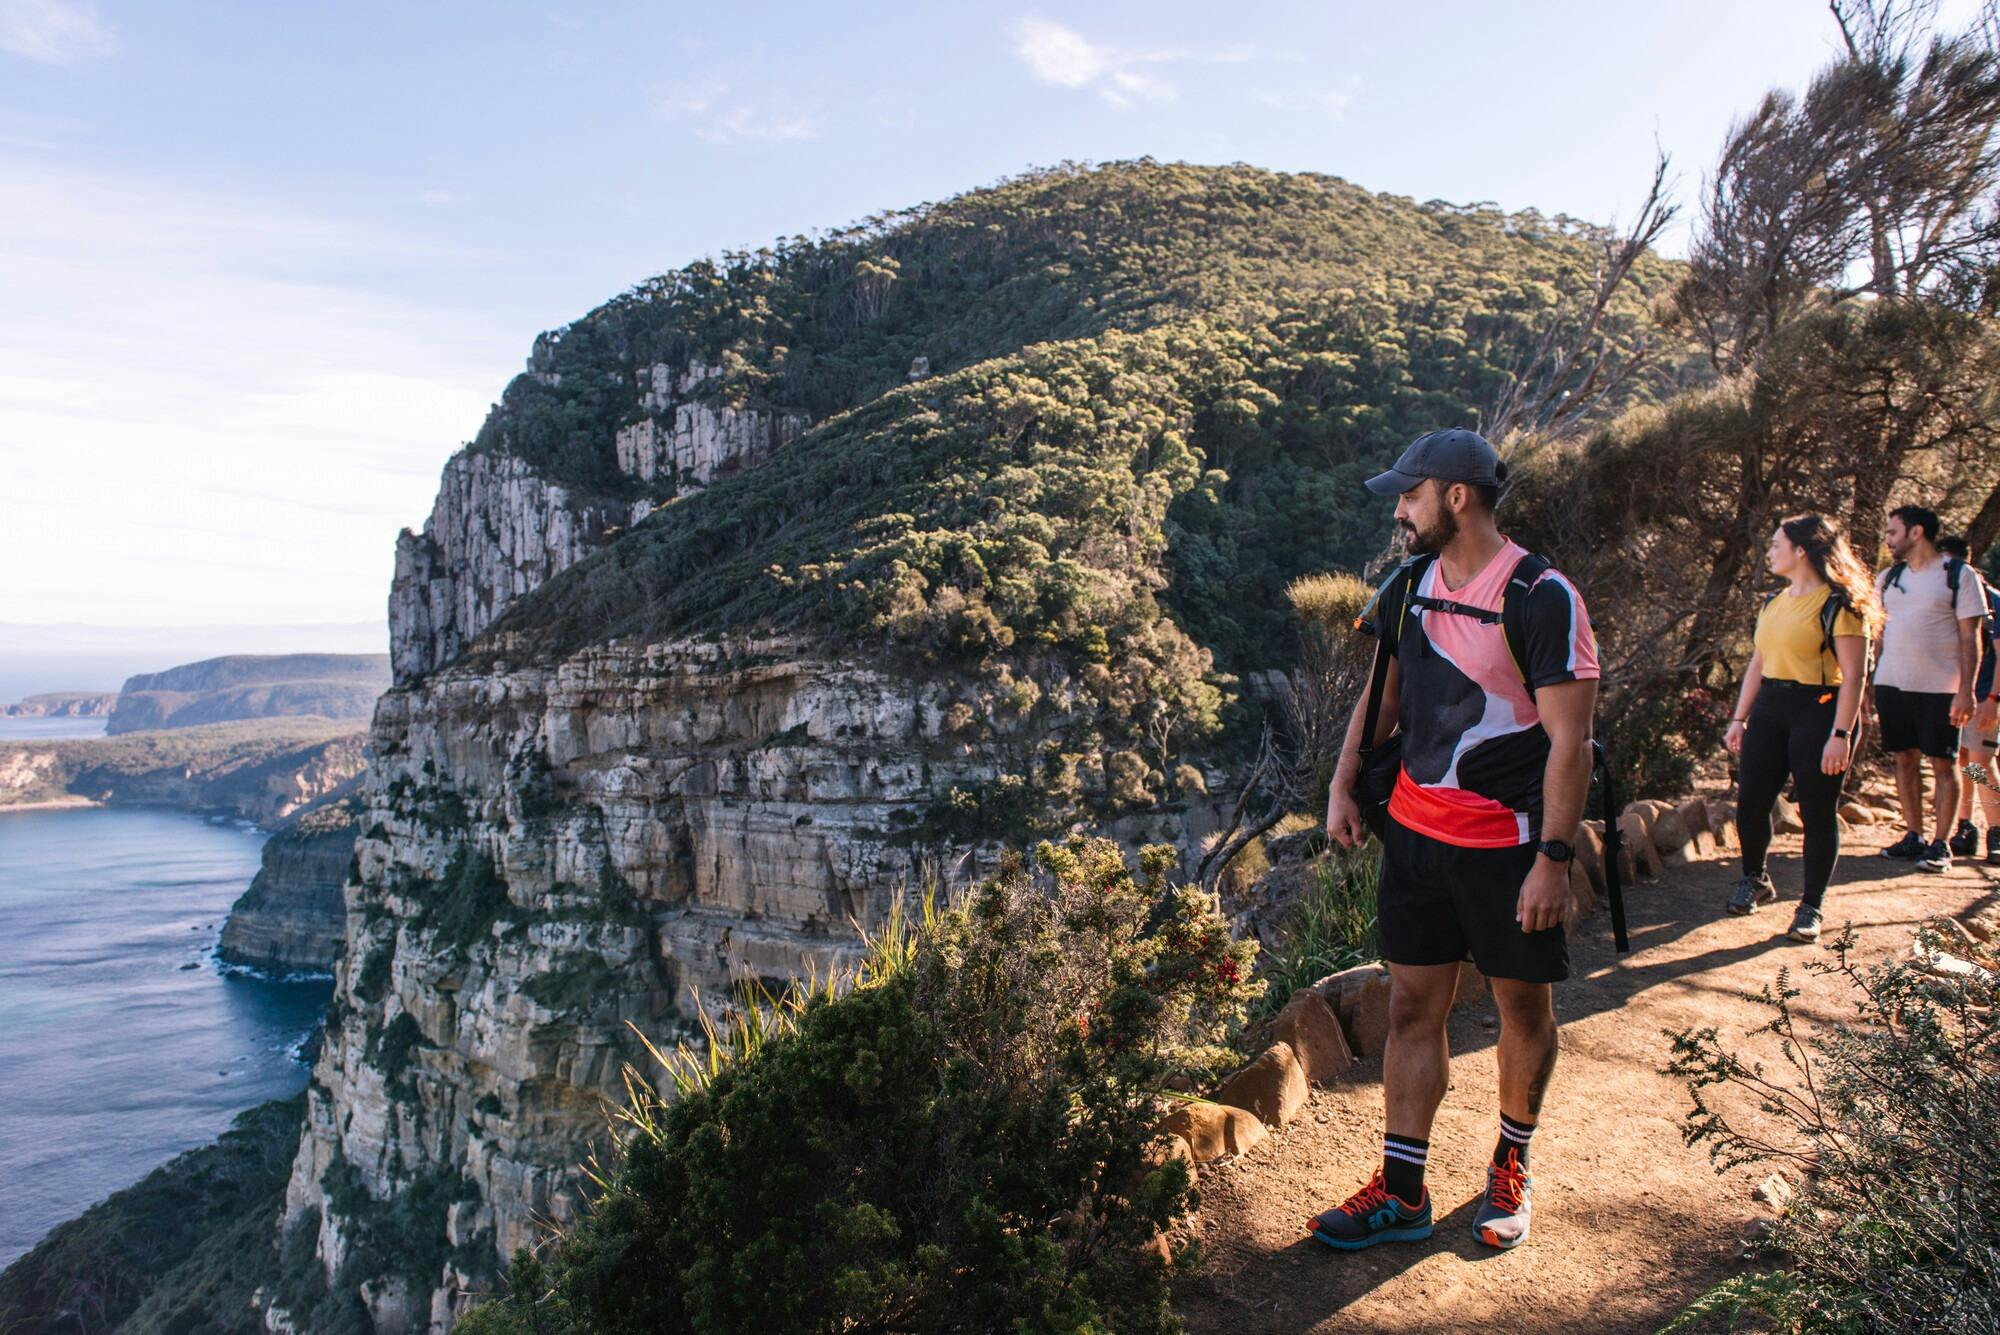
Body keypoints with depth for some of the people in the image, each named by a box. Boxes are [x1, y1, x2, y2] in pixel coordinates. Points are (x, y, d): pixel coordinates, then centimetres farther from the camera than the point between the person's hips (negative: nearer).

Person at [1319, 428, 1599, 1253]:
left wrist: (1553, 859, -18)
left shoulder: (1542, 600, -15)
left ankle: (1512, 1167, 35)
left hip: (1509, 843, -5)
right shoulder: (1408, 587, 4)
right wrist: (1343, 787, 7)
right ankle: (1401, 1194, 18)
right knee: (1413, 1009, 8)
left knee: (1524, 1008, 13)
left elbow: (1570, 740, -16)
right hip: (1416, 829, 5)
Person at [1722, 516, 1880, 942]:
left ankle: (1811, 907, 12)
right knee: (1750, 802, 6)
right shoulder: (1773, 602, 13)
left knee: (1818, 813, 1)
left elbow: (1853, 675, -14)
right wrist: (1739, 719, 12)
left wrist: (1841, 734, -20)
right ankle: (1755, 880, 28)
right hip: (1769, 709, 7)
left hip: (1818, 711, -7)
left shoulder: (1838, 604, -9)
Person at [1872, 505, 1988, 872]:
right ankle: (1914, 836, 16)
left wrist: (1966, 690, -12)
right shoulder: (1888, 578, 11)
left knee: (1944, 764, 1)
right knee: (1905, 760, 8)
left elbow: (1970, 638, -6)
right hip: (1891, 685, 5)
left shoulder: (1959, 575, -3)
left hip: (1939, 689, -5)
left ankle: (1940, 844, 6)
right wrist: (1866, 686, 8)